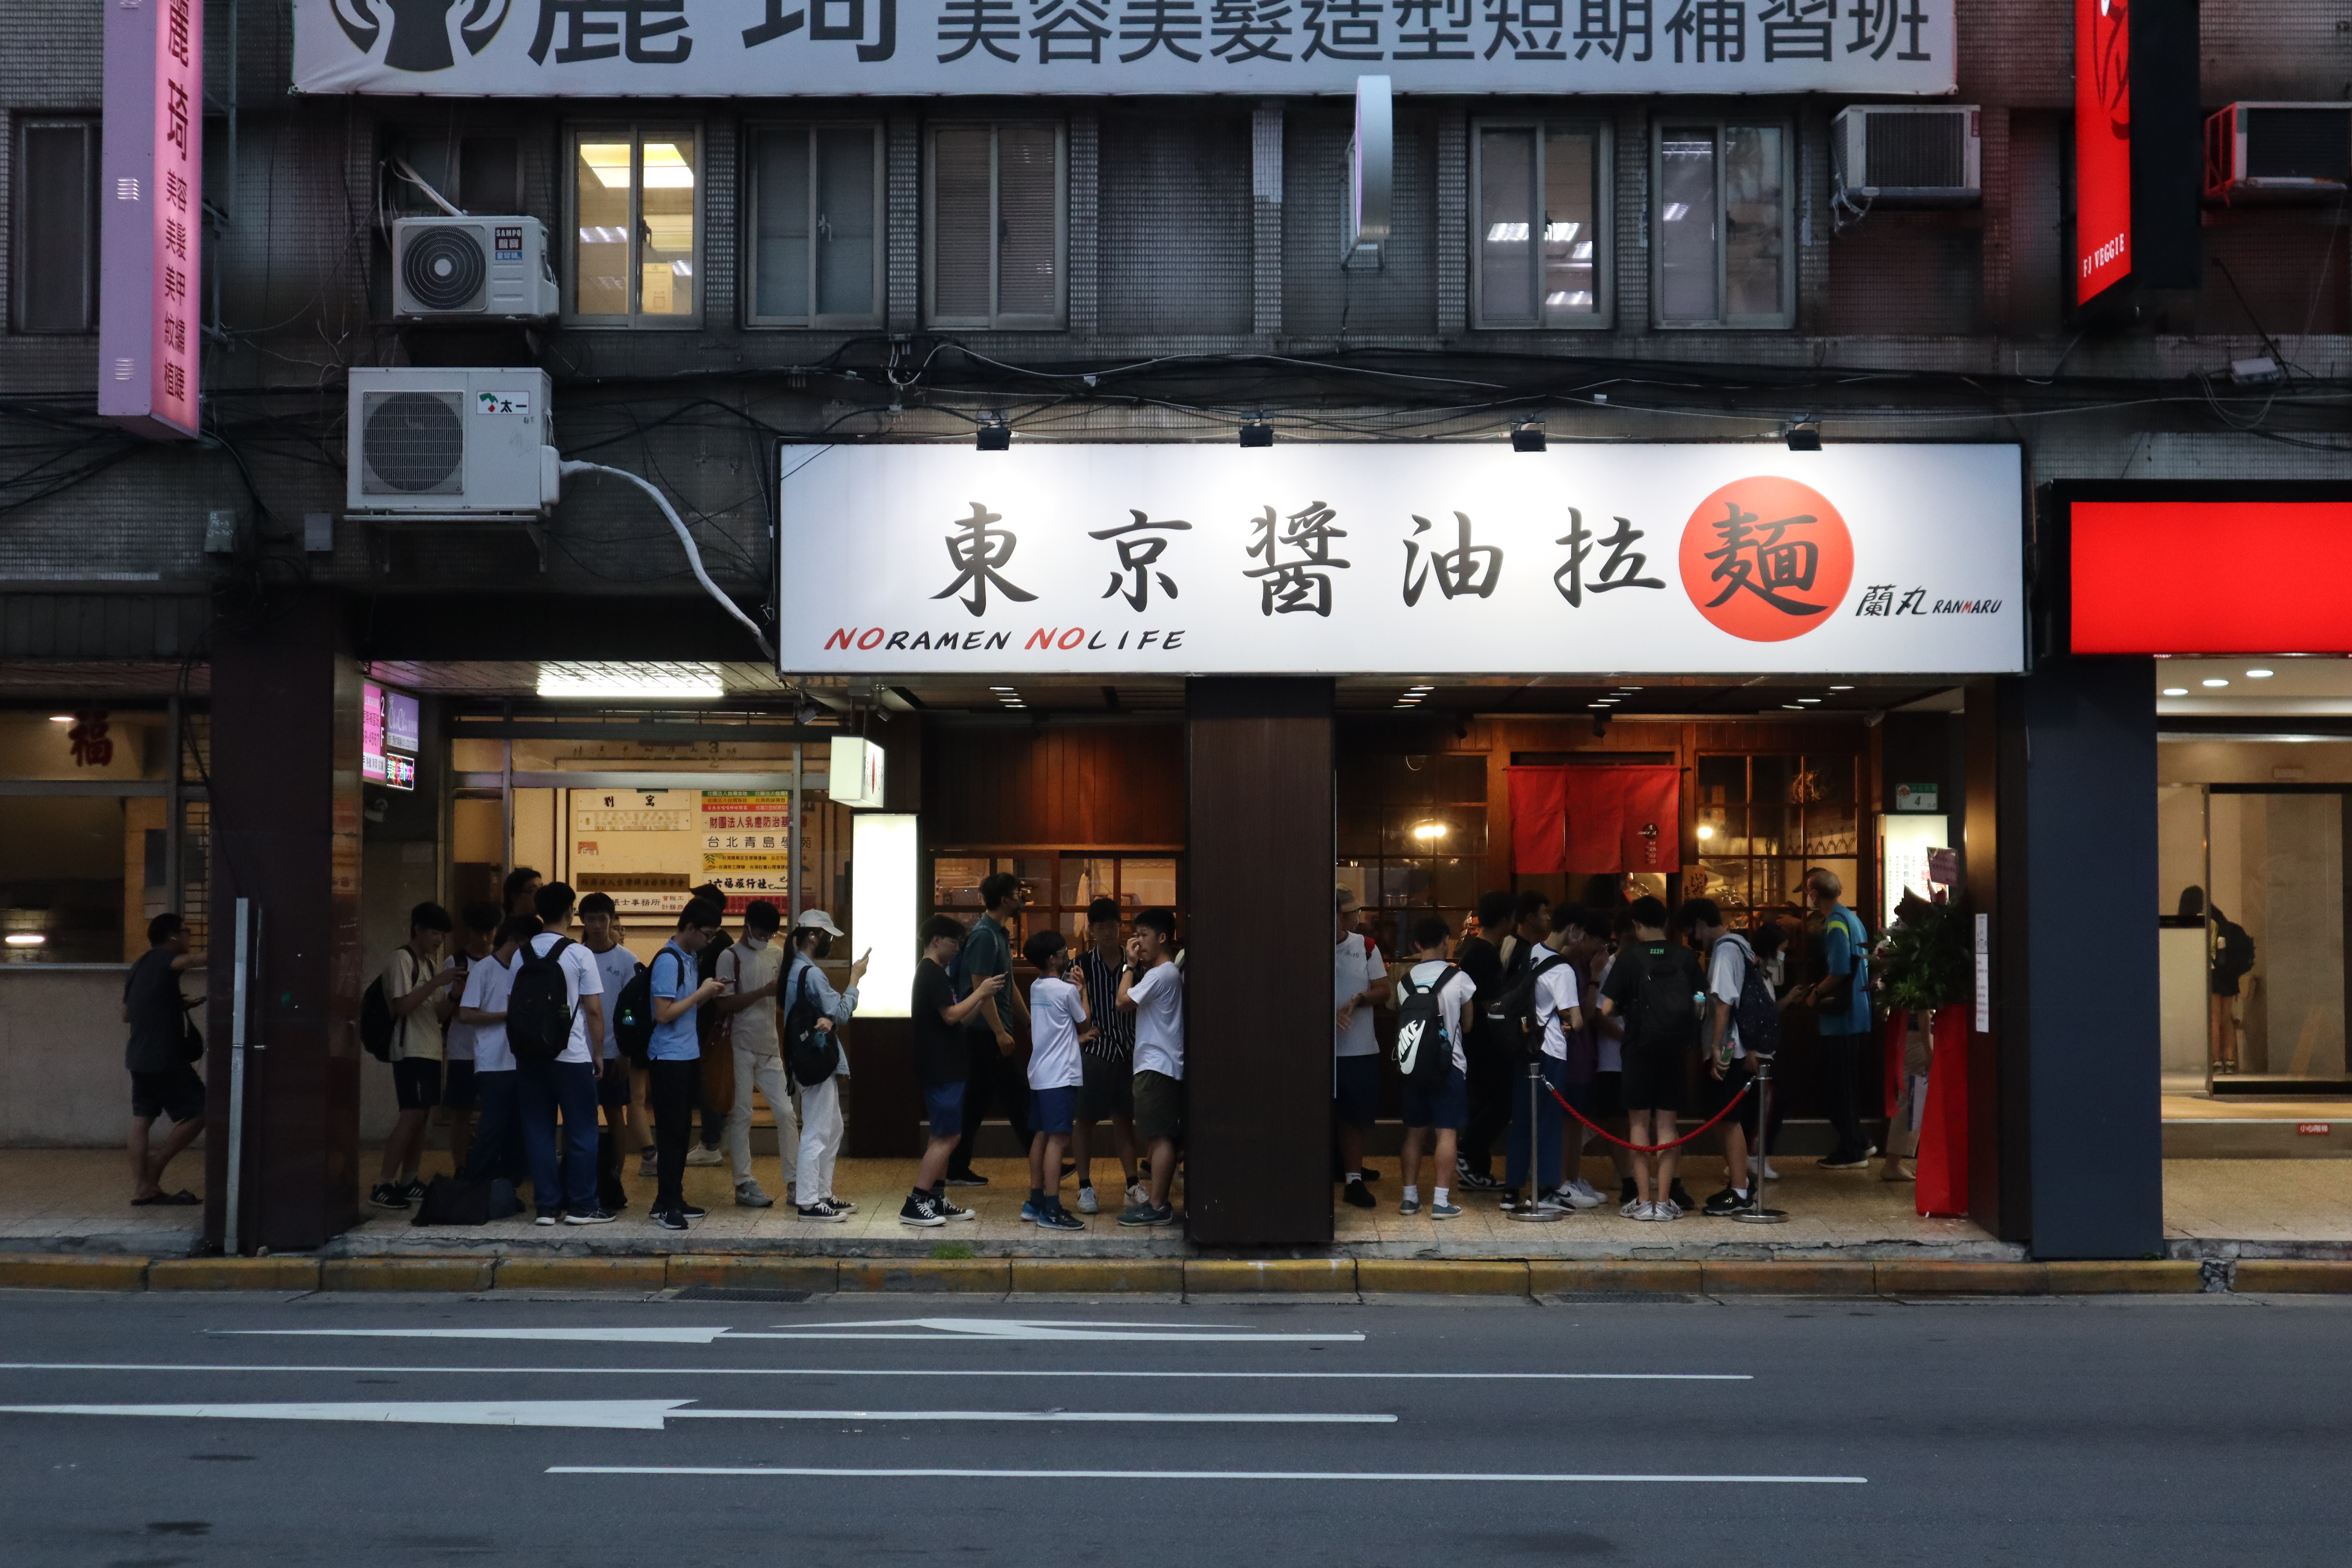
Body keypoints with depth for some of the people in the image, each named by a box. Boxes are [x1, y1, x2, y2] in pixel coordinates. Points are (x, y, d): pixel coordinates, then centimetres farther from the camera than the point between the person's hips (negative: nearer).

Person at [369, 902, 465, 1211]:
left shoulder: (432, 963, 18)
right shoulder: (402, 959, -7)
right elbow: (402, 1005, -17)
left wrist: (456, 994, 1)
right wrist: (437, 983, -21)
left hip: (431, 1051, 9)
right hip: (410, 1050, -9)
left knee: (423, 1116, 7)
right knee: (412, 1115, -14)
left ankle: (407, 1182, 12)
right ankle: (384, 1186, -14)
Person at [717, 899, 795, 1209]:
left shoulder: (777, 954, 8)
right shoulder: (730, 957, -8)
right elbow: (725, 1004, -15)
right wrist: (764, 992, -22)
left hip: (770, 1048, 5)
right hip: (741, 1047, -5)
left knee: (786, 1113, 2)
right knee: (741, 1116, 0)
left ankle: (793, 1183, 7)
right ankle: (744, 1185, 6)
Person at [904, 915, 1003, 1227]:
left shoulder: (933, 973, 18)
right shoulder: (933, 973, -14)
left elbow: (959, 1021, 18)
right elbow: (951, 1016, -22)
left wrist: (982, 998, 6)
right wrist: (981, 992, -13)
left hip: (944, 1068, 11)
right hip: (941, 1069, -11)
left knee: (944, 1136, 14)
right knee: (948, 1136, -10)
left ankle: (937, 1200, 18)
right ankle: (914, 1205, -11)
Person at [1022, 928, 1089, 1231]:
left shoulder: (1036, 987, 11)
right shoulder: (1066, 991, -13)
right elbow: (1085, 1025, 3)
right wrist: (1083, 991, 11)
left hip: (1040, 1074, 9)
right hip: (1060, 1075, -9)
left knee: (1042, 1136, 13)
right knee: (1058, 1139, -9)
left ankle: (1035, 1203, 18)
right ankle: (1052, 1211, -13)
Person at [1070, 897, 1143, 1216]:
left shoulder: (1132, 964, 4)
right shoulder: (1083, 965, -3)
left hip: (1126, 1051, 2)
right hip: (1093, 1049, -2)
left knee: (1124, 1118, 10)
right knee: (1085, 1119, 3)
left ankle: (1132, 1184, 17)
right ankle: (1085, 1187, 10)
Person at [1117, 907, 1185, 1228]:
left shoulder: (1160, 974, -13)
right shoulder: (1170, 973, 18)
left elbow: (1125, 1001, -17)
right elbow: (1137, 1005, 19)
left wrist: (1131, 965, -7)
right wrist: (1137, 966, 11)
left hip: (1158, 1065, -10)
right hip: (1163, 1064, 10)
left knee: (1159, 1135, -10)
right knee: (1162, 1136, 11)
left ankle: (1157, 1207, -11)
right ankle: (1157, 1199, 15)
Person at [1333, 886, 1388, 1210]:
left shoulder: (1366, 946, 3)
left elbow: (1383, 989, 4)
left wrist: (1358, 1000, -16)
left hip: (1360, 1048, 2)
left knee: (1354, 1119, 8)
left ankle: (1353, 1180, 17)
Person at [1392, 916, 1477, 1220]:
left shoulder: (1404, 981, 0)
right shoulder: (1458, 978, -8)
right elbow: (1469, 1022, 3)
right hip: (1449, 1063, -3)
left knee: (1414, 1132, 11)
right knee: (1447, 1132, -1)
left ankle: (1409, 1196, 15)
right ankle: (1441, 1201, -4)